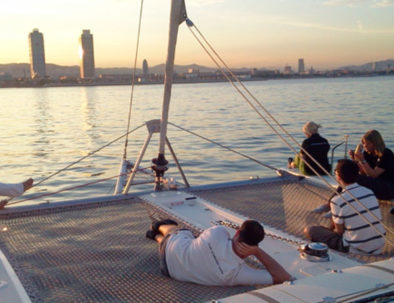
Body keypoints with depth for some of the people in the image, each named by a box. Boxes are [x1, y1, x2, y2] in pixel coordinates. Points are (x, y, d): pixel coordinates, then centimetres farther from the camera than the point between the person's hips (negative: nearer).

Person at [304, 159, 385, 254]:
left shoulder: (338, 201, -19)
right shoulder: (369, 192, 0)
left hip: (356, 251, -6)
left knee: (309, 230, 4)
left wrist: (331, 230, 17)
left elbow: (339, 231, -8)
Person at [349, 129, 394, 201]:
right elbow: (363, 174, 3)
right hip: (375, 184, 7)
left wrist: (362, 160, -30)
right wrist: (356, 160, -10)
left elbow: (373, 175, -22)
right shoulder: (367, 153, 3)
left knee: (358, 179, -29)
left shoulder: (387, 154, -17)